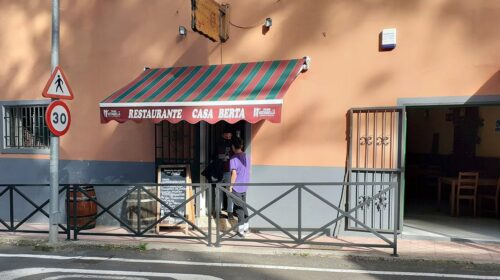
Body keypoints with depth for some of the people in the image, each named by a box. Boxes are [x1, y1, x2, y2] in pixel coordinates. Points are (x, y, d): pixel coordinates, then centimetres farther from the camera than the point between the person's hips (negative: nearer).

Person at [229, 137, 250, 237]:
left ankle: (241, 230, 4)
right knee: (244, 206, 18)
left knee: (239, 207, -1)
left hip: (237, 187, -7)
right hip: (245, 186, 7)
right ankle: (246, 226, 29)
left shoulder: (233, 158, -16)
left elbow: (234, 174, -21)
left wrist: (230, 186, -13)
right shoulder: (246, 156, 5)